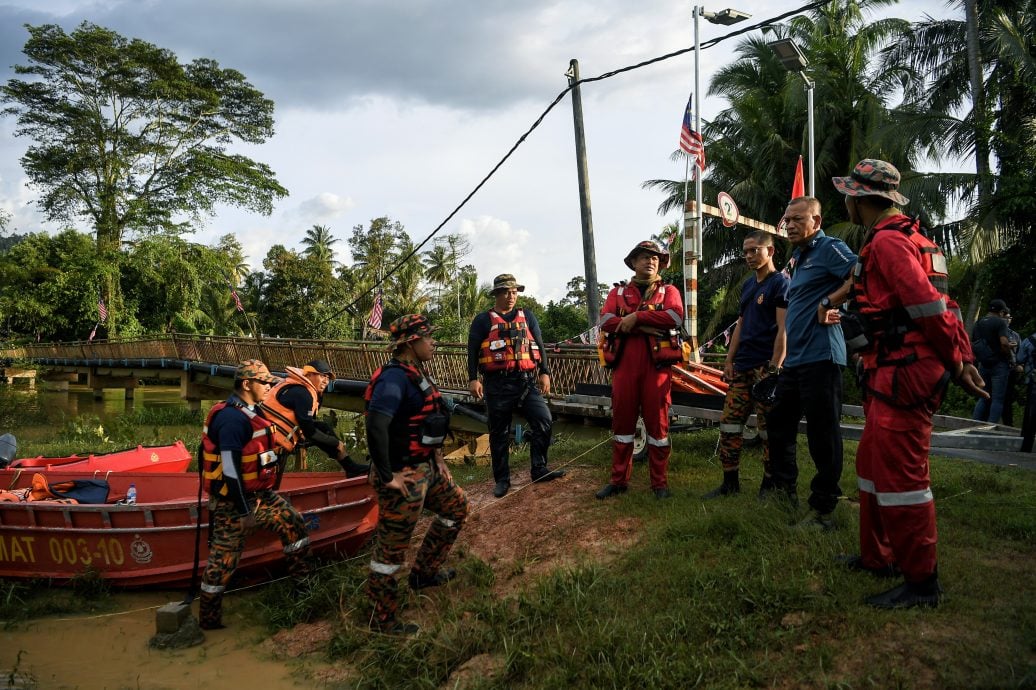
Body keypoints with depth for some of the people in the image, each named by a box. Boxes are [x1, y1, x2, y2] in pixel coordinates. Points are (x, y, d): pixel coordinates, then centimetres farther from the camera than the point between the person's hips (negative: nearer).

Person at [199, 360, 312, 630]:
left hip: (258, 494, 9)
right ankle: (208, 619, 17)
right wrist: (245, 511, -23)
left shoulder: (249, 413, 8)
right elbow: (230, 469, -27)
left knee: (293, 523, 7)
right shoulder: (232, 418, -24)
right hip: (234, 502, -9)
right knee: (223, 560, 2)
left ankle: (305, 580, 20)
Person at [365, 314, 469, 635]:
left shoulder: (415, 373, 7)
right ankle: (382, 619, 19)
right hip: (404, 476, -10)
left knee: (456, 506, 25)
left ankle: (424, 572, 38)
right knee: (391, 548, 3)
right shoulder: (395, 377, -23)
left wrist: (436, 454, 12)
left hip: (425, 467, 10)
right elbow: (375, 427, -35)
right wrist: (387, 477, -27)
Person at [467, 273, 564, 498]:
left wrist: (545, 373, 4)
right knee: (499, 433, 5)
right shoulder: (483, 320, 4)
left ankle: (539, 470, 2)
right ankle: (502, 480, 15)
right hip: (497, 384, -2)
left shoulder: (527, 317, 13)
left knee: (544, 421, -10)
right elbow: (472, 351, 0)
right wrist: (473, 379, -8)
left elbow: (539, 346, 12)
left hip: (526, 381, 3)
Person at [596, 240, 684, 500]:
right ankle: (619, 480, 17)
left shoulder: (669, 291, 12)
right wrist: (651, 326, -13)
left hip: (657, 364, -1)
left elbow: (675, 315, -11)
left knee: (657, 422, 2)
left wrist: (635, 317, -14)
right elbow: (606, 321, -5)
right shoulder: (618, 292, 15)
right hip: (624, 364, 2)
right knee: (622, 420, 6)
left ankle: (660, 483, 12)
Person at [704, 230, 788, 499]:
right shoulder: (748, 285, 18)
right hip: (742, 367, 8)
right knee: (729, 424, 6)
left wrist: (775, 368, -18)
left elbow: (783, 330, -12)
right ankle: (730, 482, 15)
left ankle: (770, 485, 11)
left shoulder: (780, 283, -6)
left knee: (768, 429, -1)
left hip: (766, 367, -8)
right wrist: (729, 360, 13)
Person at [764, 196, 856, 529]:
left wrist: (828, 302, -18)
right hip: (794, 358, 10)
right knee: (778, 422, 17)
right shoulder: (798, 259, 21)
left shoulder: (829, 248, -7)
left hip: (820, 357, -10)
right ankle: (784, 489, 31)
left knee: (822, 433, -4)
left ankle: (822, 510, 4)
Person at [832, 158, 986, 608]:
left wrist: (955, 364, -11)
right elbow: (942, 305, 16)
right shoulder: (905, 237, 19)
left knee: (899, 473, -5)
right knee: (873, 464, 19)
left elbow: (930, 306, -21)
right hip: (891, 374, 11)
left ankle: (921, 582, 6)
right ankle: (877, 557, 31)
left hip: (904, 375, -11)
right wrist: (963, 358, 12)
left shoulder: (887, 241, -15)